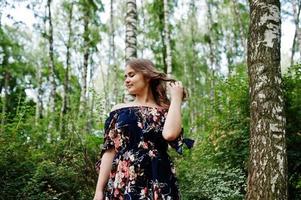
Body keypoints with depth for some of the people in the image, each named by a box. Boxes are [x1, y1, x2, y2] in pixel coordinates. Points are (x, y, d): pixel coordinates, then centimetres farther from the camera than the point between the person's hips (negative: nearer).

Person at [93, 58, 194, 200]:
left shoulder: (165, 111, 4)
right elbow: (109, 151, 4)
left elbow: (170, 134, -18)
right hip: (121, 183, 1)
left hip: (158, 185, -1)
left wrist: (176, 97, -6)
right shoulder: (119, 110, 8)